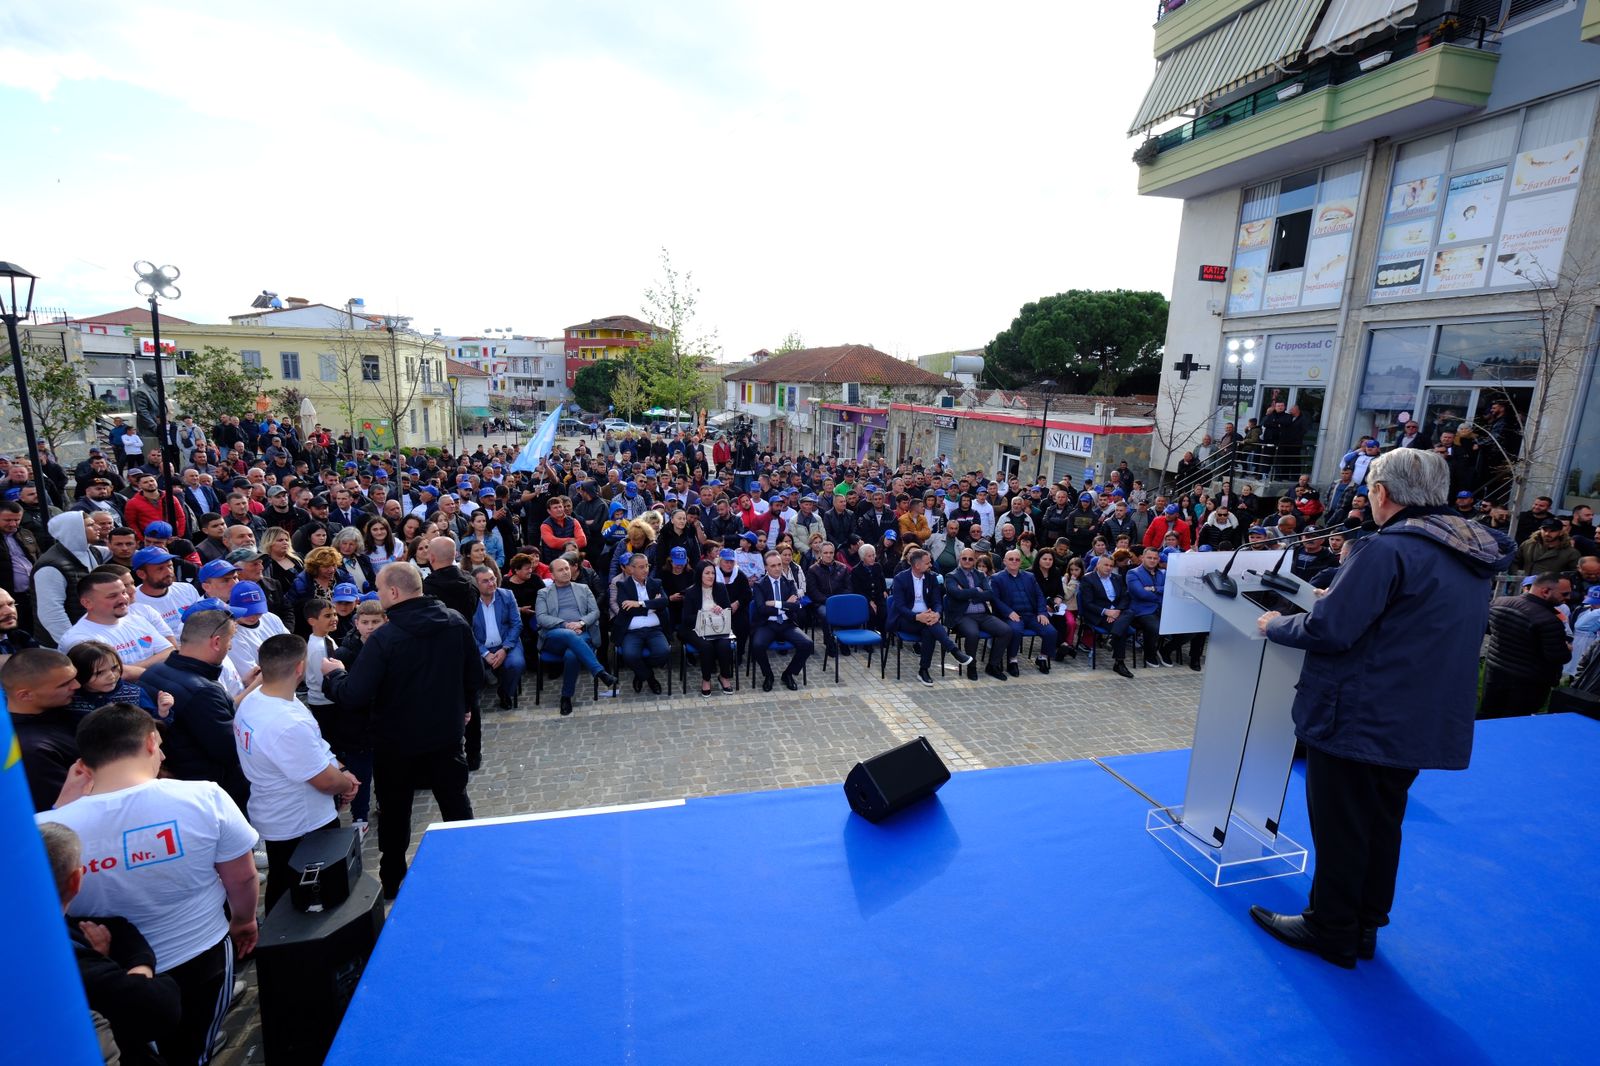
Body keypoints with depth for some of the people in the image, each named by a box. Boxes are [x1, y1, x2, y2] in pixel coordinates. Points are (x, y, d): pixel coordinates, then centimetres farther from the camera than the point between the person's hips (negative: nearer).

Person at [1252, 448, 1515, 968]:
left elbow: (1328, 629, -25)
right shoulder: (1474, 554, 8)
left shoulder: (1390, 548, -22)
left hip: (1358, 720, -9)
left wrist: (1276, 625, -7)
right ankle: (1365, 926, 34)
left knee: (1340, 828, 7)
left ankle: (1330, 930, 21)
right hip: (1425, 724, 9)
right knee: (1382, 825, 20)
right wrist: (1338, 597, 18)